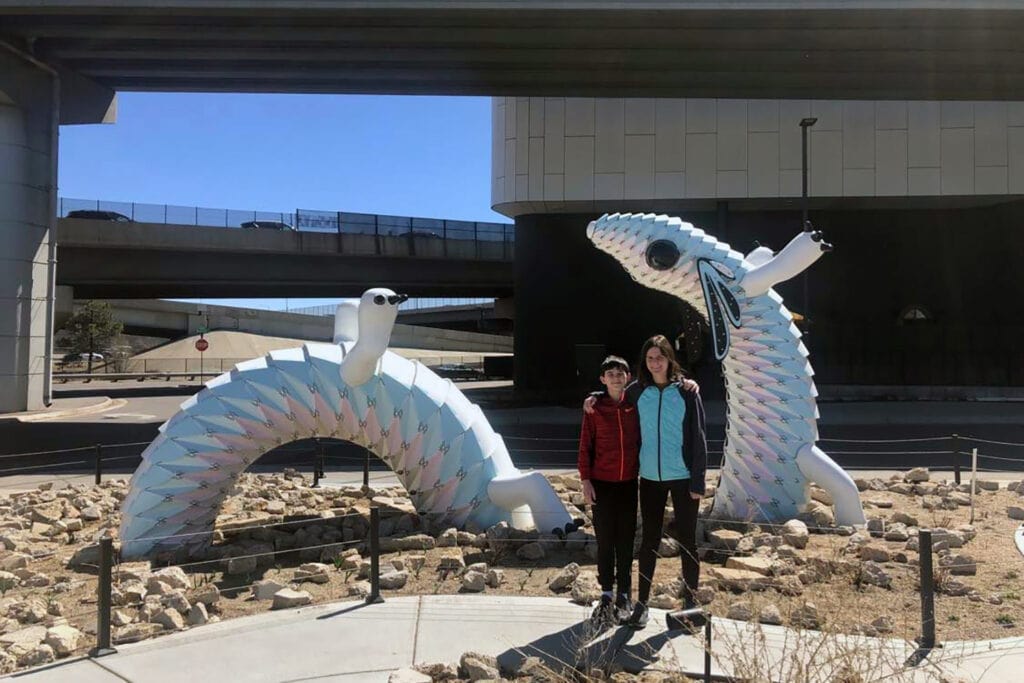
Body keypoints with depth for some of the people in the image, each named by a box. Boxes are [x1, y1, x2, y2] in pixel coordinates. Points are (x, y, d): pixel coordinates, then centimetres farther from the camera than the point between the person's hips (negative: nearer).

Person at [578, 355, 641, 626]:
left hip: (629, 482, 1)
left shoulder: (636, 406, 1)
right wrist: (586, 480, -4)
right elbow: (585, 446, 0)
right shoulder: (595, 407, -1)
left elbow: (642, 441, 9)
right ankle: (606, 596, 17)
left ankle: (624, 597, 18)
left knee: (626, 540, 7)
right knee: (605, 539, 6)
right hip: (602, 483, -1)